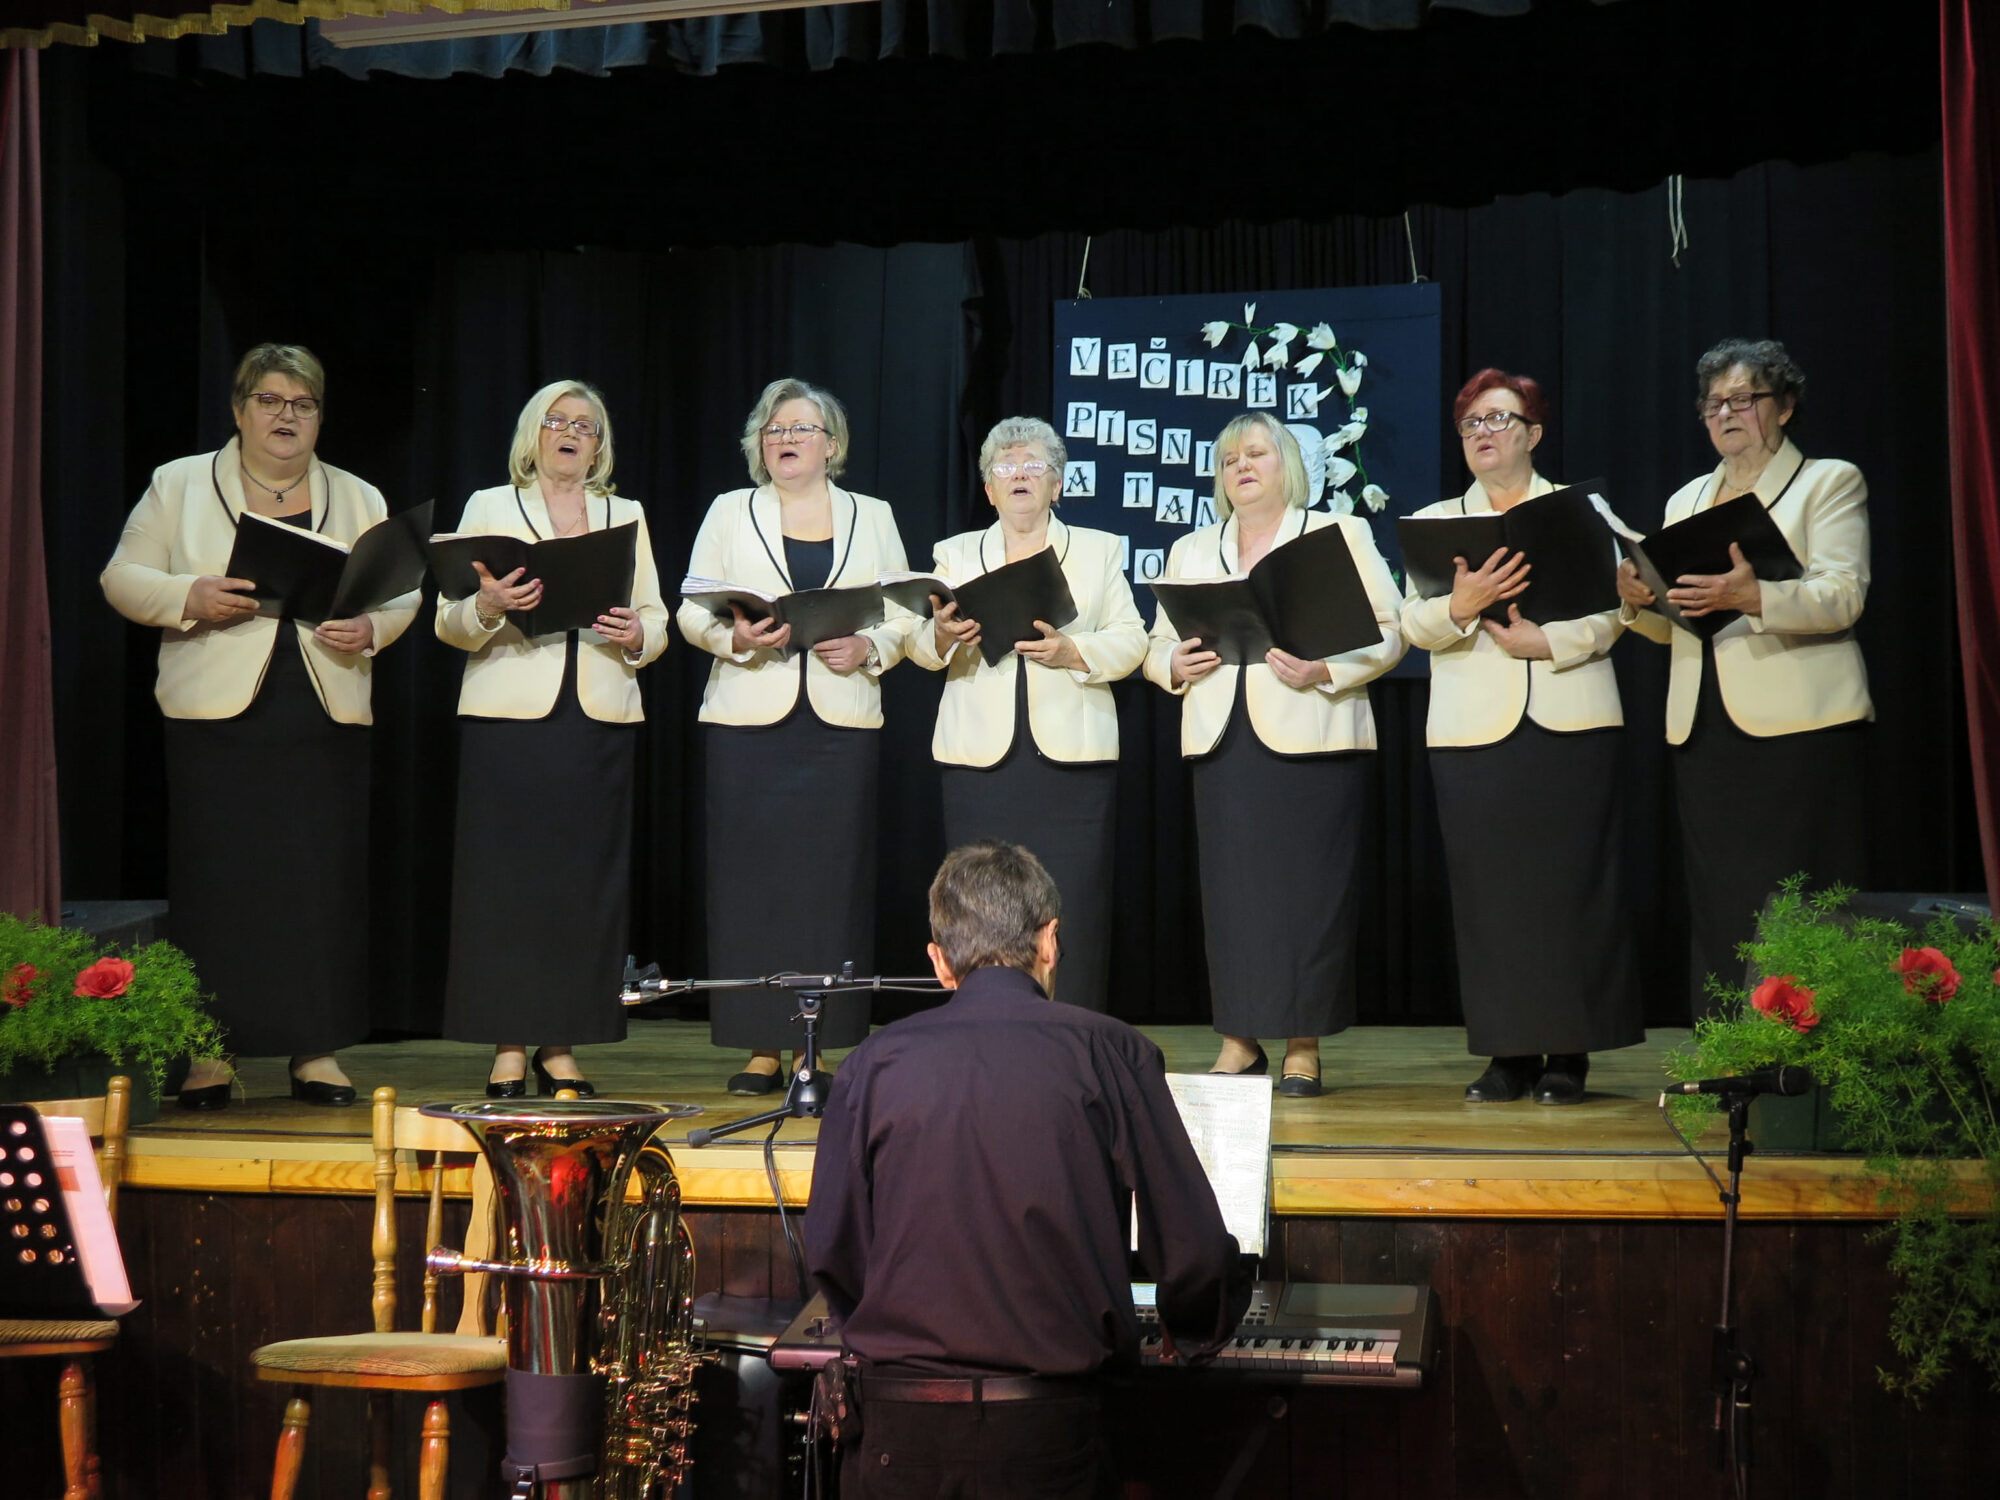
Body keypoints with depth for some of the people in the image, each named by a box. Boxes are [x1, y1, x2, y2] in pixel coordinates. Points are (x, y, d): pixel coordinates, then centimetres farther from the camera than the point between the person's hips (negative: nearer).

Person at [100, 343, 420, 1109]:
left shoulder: (359, 500, 14)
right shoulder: (178, 486, 8)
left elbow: (401, 593, 11)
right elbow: (123, 577, 4)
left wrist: (372, 629, -10)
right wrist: (191, 597, -14)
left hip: (327, 721, 2)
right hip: (219, 717, -2)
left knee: (326, 885, 0)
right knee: (216, 884, -2)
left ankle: (317, 1051, 8)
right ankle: (208, 1053, 6)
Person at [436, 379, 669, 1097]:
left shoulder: (626, 516, 18)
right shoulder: (490, 507, 11)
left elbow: (657, 622, 13)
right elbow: (449, 622, 3)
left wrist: (635, 634, -9)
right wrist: (486, 608, -18)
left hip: (601, 720, 2)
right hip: (510, 715, -2)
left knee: (586, 881, 0)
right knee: (508, 877, -4)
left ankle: (559, 1046, 7)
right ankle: (509, 1047, 2)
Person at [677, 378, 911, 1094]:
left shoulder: (872, 517, 14)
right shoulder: (731, 512, 12)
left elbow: (905, 616, 9)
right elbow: (691, 611, 6)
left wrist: (870, 649, -10)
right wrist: (736, 638, -13)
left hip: (842, 721, 0)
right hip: (750, 722, 0)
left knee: (832, 880, -4)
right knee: (752, 879, -3)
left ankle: (817, 1048, 1)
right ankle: (762, 1048, 2)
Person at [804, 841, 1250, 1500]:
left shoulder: (875, 1063, 1)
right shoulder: (1109, 1052, -2)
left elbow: (830, 1253, 5)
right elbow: (1191, 1246, -2)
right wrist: (1197, 1334, 20)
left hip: (901, 1427, 2)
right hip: (1049, 1427, -1)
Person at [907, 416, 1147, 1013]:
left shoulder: (1099, 550, 14)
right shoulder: (956, 553, 17)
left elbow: (1130, 641, 5)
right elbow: (918, 643, 7)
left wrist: (1073, 651, -13)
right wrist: (941, 636, -15)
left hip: (1071, 756, -1)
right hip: (982, 756, 1)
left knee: (1072, 907, -7)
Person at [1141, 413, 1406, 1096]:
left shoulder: (1340, 534, 8)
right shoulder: (1191, 550, 20)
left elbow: (1388, 631, 0)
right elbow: (1158, 643, 18)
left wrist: (1327, 670, -15)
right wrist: (1174, 664, -5)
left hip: (1313, 738, -3)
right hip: (1224, 739, 3)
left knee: (1309, 890, -5)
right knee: (1231, 888, 0)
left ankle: (1304, 1046, 2)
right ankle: (1240, 1037, 9)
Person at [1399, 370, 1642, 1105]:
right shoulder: (1434, 520, 15)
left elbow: (1609, 610, 0)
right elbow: (1415, 623, 2)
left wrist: (1549, 641, -15)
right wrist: (1460, 607, -18)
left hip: (1570, 725, -1)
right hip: (1474, 732, 1)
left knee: (1570, 884, -3)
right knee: (1488, 888, -2)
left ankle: (1569, 1052, 2)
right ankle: (1509, 1051, 3)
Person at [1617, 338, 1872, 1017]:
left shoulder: (1830, 480, 5)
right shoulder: (1686, 500, 21)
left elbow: (1843, 598, -10)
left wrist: (1752, 596, -28)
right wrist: (1637, 597, -5)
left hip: (1796, 725, -5)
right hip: (1703, 726, 5)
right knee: (1717, 904, 3)